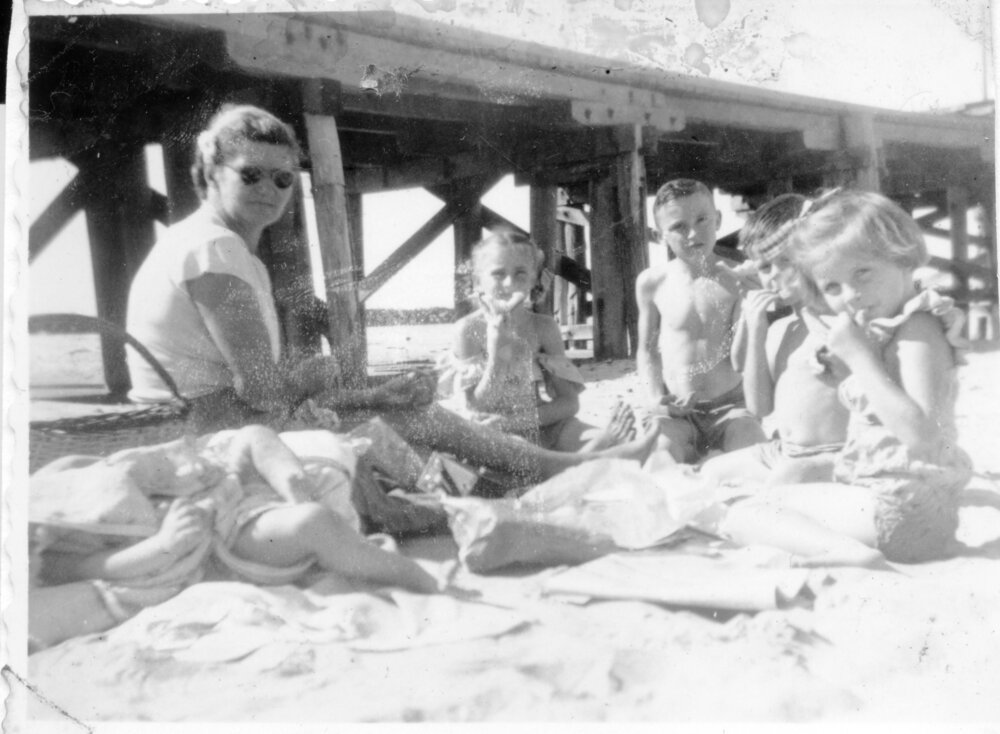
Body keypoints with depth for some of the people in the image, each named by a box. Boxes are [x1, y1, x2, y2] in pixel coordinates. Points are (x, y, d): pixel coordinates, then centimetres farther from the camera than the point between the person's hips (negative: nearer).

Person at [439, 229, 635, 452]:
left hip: (542, 425, 3)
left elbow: (569, 402, -1)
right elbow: (476, 410, -8)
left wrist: (516, 420, -17)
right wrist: (497, 356, -23)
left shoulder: (543, 327, 0)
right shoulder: (468, 329, -7)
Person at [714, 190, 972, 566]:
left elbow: (921, 433, -28)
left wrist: (858, 355, -24)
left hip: (901, 511, -11)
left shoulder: (919, 329, -14)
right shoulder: (883, 331, 15)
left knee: (743, 513, -10)